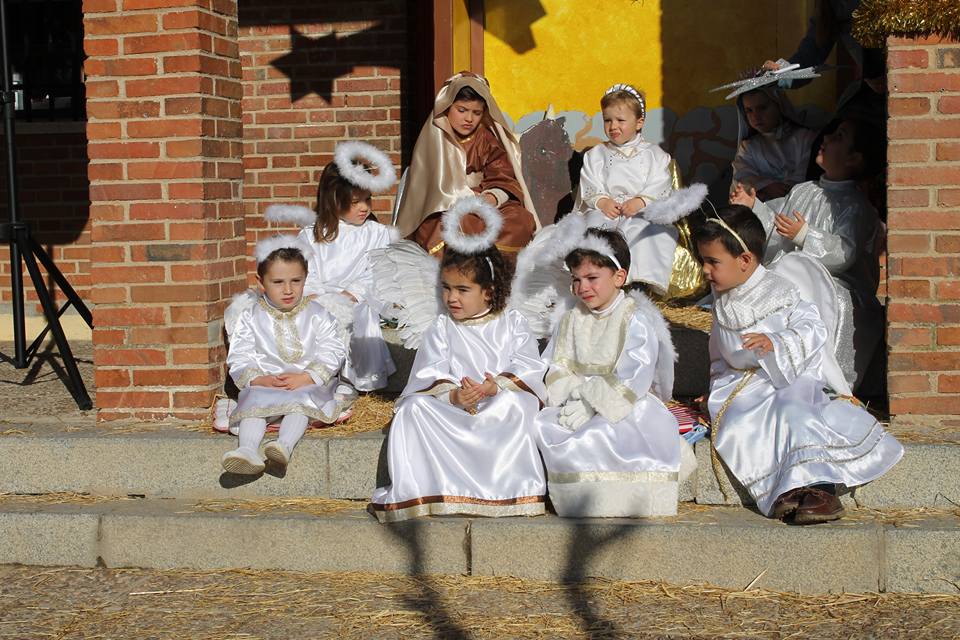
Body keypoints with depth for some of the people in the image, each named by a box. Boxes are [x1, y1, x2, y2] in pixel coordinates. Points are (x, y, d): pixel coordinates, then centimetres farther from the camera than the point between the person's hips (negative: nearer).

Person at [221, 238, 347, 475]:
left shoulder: (317, 315, 4)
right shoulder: (250, 318, 7)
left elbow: (333, 353, -3)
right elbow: (239, 358, 2)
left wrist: (304, 378, -17)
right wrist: (259, 379, -18)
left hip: (308, 384, -1)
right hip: (264, 384, 1)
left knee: (301, 399, -32)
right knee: (253, 400, -28)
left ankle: (285, 445, -54)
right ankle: (248, 449, -48)